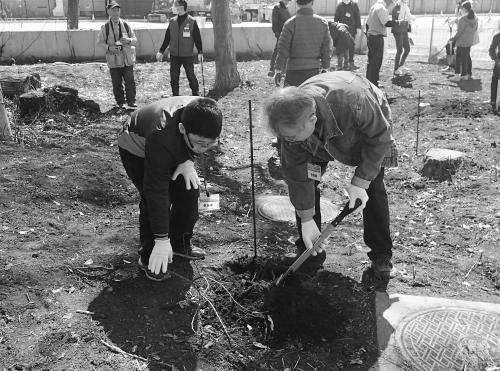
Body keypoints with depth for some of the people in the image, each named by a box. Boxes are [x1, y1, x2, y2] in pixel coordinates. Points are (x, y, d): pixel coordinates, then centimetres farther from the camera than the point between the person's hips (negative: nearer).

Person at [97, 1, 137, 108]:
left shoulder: (126, 25, 4)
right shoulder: (105, 27, 0)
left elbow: (135, 40, 8)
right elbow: (99, 42, 4)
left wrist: (128, 40, -14)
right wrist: (109, 47, -14)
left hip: (127, 59, 1)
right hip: (113, 60, -1)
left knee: (130, 81, -4)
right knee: (117, 83, 4)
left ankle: (131, 101, 6)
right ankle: (120, 103, 15)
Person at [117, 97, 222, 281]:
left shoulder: (202, 118, -30)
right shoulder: (162, 138, -46)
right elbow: (156, 192, -40)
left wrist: (187, 161, -21)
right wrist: (162, 240, -36)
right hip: (137, 149, -6)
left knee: (189, 191, -1)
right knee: (153, 201, -19)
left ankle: (180, 244, 21)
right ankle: (149, 259, -1)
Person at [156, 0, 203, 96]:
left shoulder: (192, 21, -3)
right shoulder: (172, 21, 7)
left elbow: (197, 38, -2)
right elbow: (167, 38, 12)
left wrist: (200, 52, -9)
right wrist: (161, 51, 9)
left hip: (187, 56, -4)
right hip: (174, 55, 4)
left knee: (191, 76, 0)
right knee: (174, 77, 5)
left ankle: (196, 95, 16)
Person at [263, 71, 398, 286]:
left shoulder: (351, 99, -48)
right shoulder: (292, 122, -34)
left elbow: (380, 135, -30)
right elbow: (296, 173, -23)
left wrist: (360, 181, -31)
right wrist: (306, 219, -21)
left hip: (369, 125, -3)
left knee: (373, 188, -14)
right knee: (302, 181, -8)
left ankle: (381, 257, 2)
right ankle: (311, 252, 7)